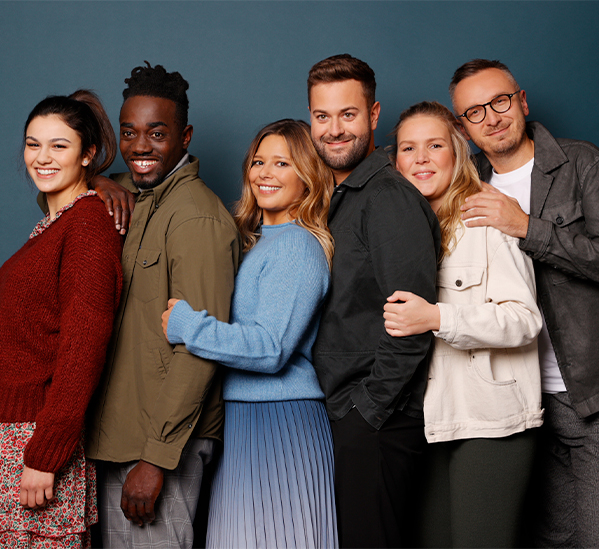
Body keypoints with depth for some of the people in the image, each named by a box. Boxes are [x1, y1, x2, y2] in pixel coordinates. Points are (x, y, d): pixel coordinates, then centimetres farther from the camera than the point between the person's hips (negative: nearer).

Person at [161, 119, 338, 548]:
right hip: (242, 419, 9)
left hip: (280, 423, -9)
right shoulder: (258, 242, 15)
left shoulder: (297, 246, -13)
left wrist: (183, 324, -15)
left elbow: (270, 348, -21)